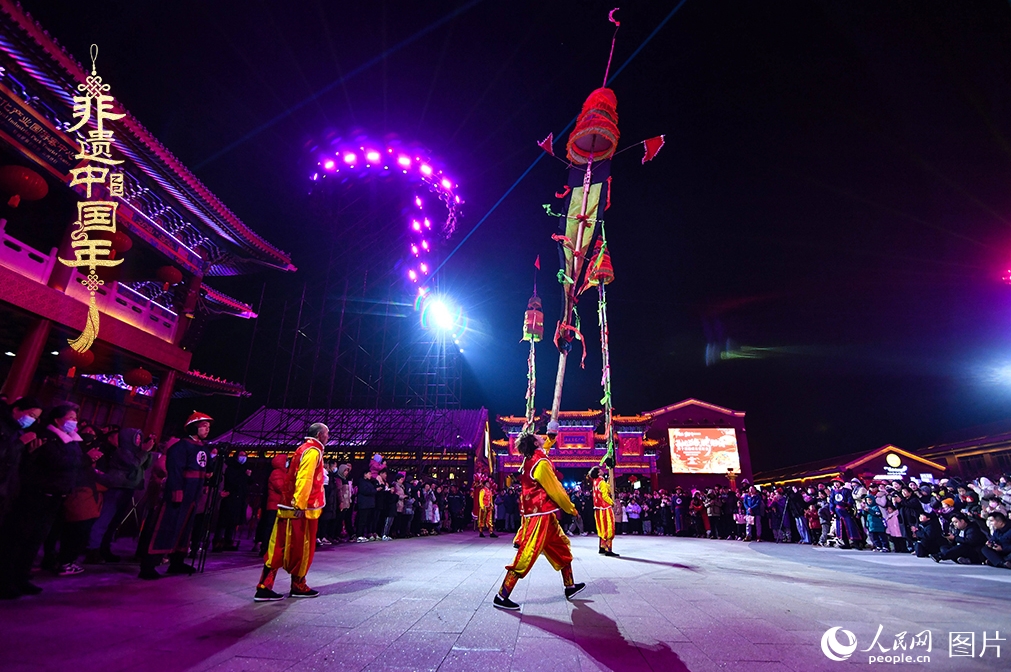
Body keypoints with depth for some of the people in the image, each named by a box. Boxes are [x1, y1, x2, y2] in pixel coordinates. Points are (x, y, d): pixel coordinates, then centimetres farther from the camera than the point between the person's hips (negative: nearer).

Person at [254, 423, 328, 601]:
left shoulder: (304, 449, 18)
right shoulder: (313, 451, -12)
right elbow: (305, 478, -22)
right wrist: (300, 505, -26)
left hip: (289, 506, 9)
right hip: (302, 508, -9)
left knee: (279, 547, 8)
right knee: (302, 547, 4)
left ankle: (264, 587, 9)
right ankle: (298, 586, 16)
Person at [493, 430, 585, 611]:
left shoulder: (530, 460, 9)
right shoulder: (541, 463, -17)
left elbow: (544, 447, 34)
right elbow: (555, 490, -12)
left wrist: (552, 435, 35)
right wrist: (571, 509, 0)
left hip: (545, 516, 10)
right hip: (541, 516, -10)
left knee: (562, 548, 20)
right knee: (526, 555, -7)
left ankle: (570, 587, 31)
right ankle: (502, 596, -3)